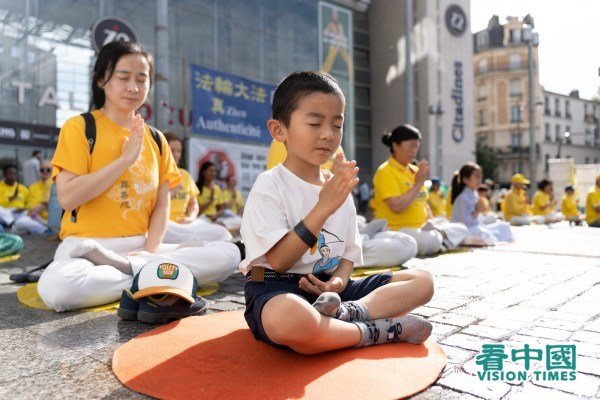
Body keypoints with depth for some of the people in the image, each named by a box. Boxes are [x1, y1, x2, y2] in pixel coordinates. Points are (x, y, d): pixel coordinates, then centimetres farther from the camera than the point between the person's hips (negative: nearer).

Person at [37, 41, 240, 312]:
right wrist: (125, 159, -14)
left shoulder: (156, 140, 11)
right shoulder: (79, 127, 0)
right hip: (86, 246, -4)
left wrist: (150, 250, -10)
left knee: (229, 254, -15)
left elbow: (161, 205, 7)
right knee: (56, 288, -38)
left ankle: (120, 266, -16)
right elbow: (67, 197, -12)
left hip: (140, 247, 4)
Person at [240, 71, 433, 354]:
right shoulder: (269, 186, -10)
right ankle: (377, 331, -19)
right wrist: (324, 207, -23)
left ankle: (349, 312, -23)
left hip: (327, 289, 7)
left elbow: (349, 252, 13)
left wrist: (339, 280, -11)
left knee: (422, 281, 0)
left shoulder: (339, 188, 10)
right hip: (277, 290, -6)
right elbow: (278, 261, -17)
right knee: (286, 317, -44)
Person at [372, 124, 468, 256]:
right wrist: (418, 183, -18)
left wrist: (431, 223, 3)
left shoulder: (415, 170, 12)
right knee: (431, 241, -33)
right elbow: (397, 206, -24)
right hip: (396, 230, -8)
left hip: (421, 227, 8)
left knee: (461, 229, 5)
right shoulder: (385, 172, -12)